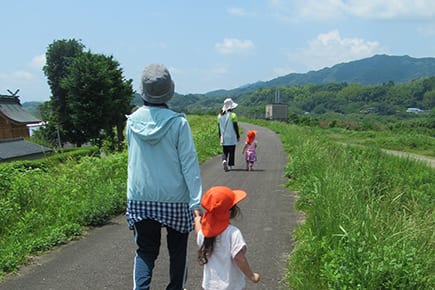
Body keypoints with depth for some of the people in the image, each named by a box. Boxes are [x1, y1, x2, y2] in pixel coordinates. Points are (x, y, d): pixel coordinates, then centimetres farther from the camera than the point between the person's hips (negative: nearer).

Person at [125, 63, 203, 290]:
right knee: (177, 250, 17)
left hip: (139, 197, 3)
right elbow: (189, 164, -14)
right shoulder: (178, 123, -13)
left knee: (145, 250, 14)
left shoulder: (132, 121, -3)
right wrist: (197, 201, -12)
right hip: (174, 199, -2)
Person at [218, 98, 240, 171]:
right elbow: (236, 127, -8)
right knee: (231, 152, 7)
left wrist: (220, 136, 19)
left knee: (225, 151, 10)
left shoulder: (220, 115, 4)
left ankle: (224, 160, -16)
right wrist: (238, 136, 2)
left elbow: (219, 127, 9)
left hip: (224, 138, 4)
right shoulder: (233, 115, -11)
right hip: (232, 138, -4)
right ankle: (230, 165, 9)